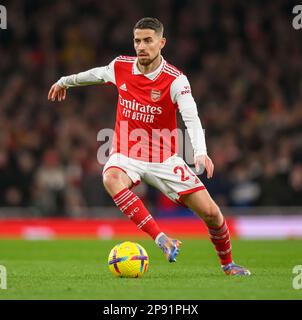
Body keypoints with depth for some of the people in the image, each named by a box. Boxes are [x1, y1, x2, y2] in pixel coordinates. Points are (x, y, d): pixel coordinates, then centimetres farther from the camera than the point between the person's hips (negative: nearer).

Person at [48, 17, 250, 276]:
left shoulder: (175, 80, -17)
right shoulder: (121, 67, -5)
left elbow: (191, 118, -31)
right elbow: (98, 73, 20)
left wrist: (200, 153, -48)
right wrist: (66, 81, 36)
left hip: (164, 159, -1)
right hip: (126, 155, 1)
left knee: (210, 212, -7)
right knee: (111, 178, -37)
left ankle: (227, 263, 24)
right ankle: (161, 239, -40)